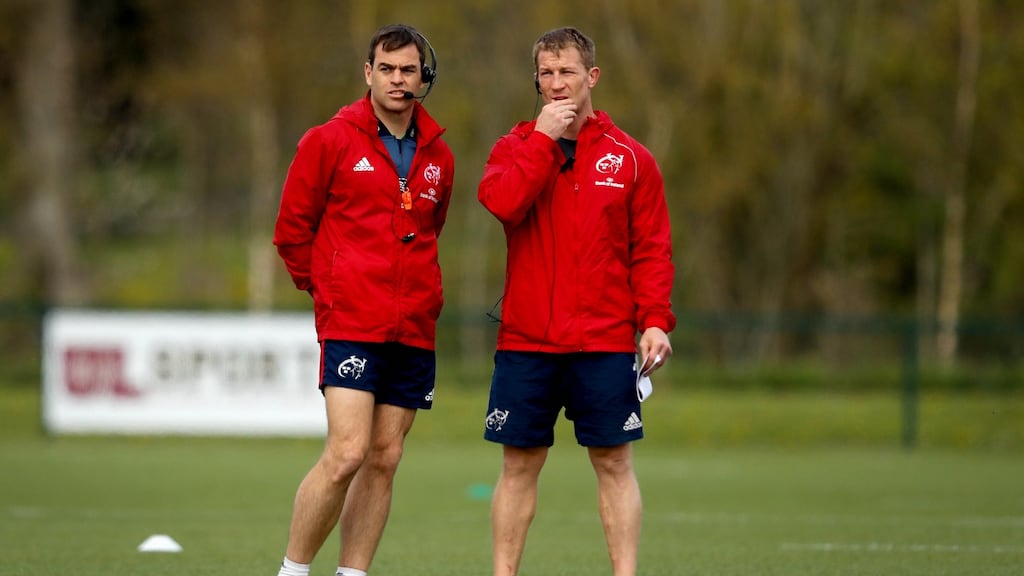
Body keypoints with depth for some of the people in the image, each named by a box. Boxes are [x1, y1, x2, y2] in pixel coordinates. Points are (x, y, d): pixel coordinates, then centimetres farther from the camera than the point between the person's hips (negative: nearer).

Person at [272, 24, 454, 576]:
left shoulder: (438, 156, 12)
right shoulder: (331, 141, -2)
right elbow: (292, 228, 4)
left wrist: (416, 294, 15)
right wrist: (327, 289, 6)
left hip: (414, 332, 5)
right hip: (350, 324, -5)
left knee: (384, 459, 4)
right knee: (346, 454, -14)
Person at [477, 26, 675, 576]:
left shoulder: (630, 158, 6)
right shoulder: (514, 147, 7)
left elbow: (651, 248, 4)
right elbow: (502, 201, -15)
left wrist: (655, 320, -7)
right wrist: (543, 138, -12)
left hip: (605, 342, -1)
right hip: (524, 341, 1)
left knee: (613, 461, -1)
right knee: (519, 463, 4)